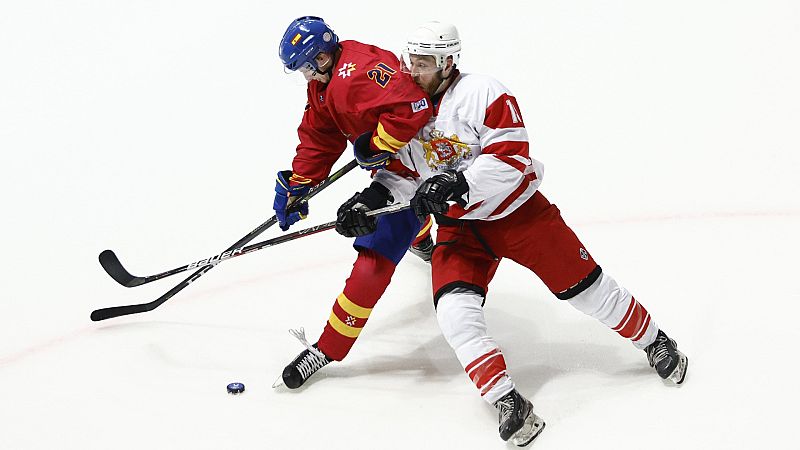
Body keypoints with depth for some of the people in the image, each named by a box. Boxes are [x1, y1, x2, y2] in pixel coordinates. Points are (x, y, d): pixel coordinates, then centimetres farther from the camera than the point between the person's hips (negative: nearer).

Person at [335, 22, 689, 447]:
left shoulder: (481, 93, -20)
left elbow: (510, 156, -25)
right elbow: (400, 171, 8)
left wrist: (456, 183, -34)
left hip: (517, 211, -4)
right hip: (458, 225, 4)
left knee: (585, 287, 2)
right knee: (454, 308, -18)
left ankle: (654, 342, 27)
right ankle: (506, 402, -10)